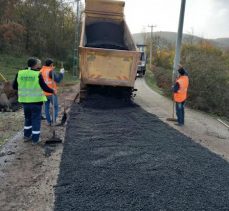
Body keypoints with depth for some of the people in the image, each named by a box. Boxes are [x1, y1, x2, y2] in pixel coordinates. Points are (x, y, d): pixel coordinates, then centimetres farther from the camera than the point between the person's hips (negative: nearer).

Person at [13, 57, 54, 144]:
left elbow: (14, 86, 5)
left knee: (28, 118, 22)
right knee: (36, 119, 7)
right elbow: (44, 87, -11)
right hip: (36, 100, -4)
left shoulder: (20, 73, -1)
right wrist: (52, 91, 7)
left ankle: (27, 136, 31)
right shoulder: (38, 74, -13)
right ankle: (35, 139, 13)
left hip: (25, 100, 5)